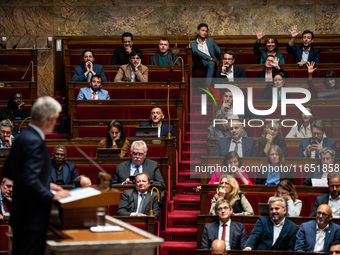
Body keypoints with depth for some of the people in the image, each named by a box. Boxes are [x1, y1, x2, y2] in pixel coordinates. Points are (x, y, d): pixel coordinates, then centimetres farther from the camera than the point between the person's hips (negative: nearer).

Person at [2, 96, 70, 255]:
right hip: (32, 218, -10)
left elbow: (7, 172, 18)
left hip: (20, 215, 10)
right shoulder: (35, 142, -21)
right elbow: (30, 181, -29)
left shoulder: (22, 137, 7)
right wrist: (52, 196, -14)